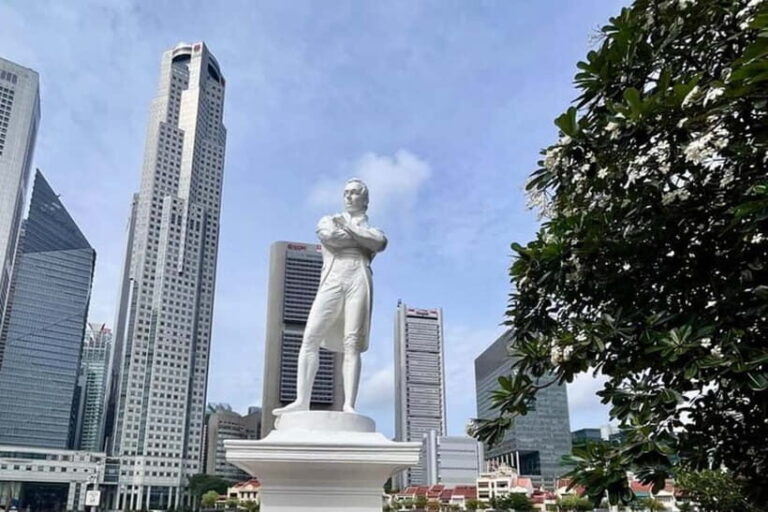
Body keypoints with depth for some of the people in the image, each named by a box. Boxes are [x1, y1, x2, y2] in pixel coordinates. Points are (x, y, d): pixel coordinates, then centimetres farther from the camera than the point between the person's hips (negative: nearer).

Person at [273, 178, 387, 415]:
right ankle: (302, 400, -14)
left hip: (358, 282, -1)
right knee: (310, 338, -12)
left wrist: (348, 227, 4)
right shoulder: (328, 220, 24)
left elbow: (380, 242, -1)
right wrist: (363, 239, 8)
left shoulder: (372, 229, 24)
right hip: (331, 283, 1)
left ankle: (349, 405, -14)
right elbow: (330, 236, 0)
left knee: (352, 344, -10)